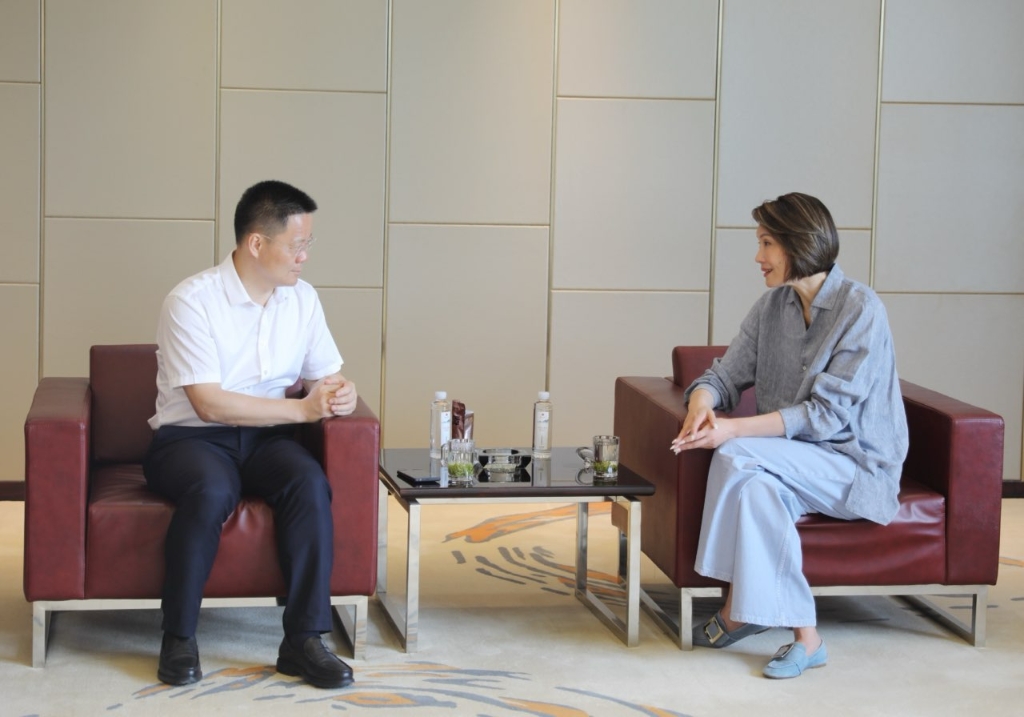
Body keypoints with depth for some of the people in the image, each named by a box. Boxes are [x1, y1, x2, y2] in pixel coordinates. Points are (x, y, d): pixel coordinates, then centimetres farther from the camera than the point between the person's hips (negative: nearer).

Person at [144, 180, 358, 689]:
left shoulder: (302, 298, 6)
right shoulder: (192, 301, -13)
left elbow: (327, 376, 10)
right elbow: (209, 403, -19)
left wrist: (341, 394, -16)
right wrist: (302, 409, -20)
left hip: (266, 438, 5)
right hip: (191, 437, -4)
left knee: (310, 483, -29)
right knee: (212, 492, -37)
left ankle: (303, 639, -25)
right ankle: (178, 637, -20)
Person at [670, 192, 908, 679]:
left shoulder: (861, 310, -14)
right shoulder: (773, 306, 8)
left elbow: (827, 414, -21)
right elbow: (724, 376, 7)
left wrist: (734, 430, -30)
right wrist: (701, 403, -19)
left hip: (856, 465, -6)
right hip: (796, 461, 6)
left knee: (738, 457, -29)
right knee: (756, 485, -30)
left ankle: (739, 610, -18)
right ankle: (804, 635, -21)